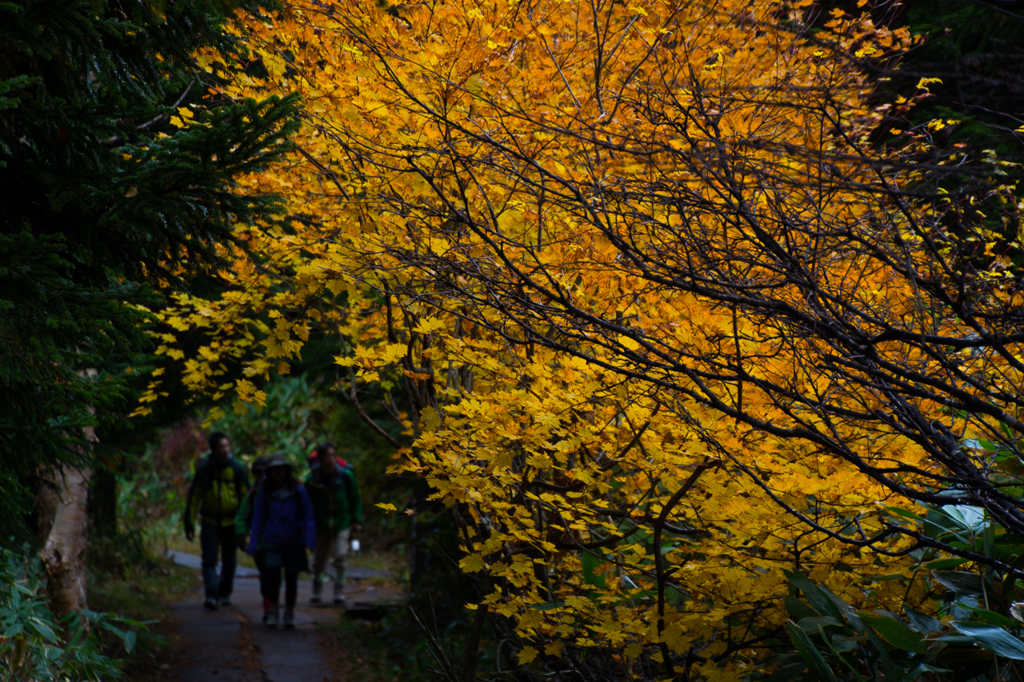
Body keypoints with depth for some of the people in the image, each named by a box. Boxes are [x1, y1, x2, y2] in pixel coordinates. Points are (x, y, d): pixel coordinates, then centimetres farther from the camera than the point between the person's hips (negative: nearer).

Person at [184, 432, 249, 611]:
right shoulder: (204, 468, -5)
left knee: (229, 561, 10)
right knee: (209, 560, -9)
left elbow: (245, 497, 4)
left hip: (231, 521, 1)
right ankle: (212, 596, -14)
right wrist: (189, 522, -1)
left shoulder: (237, 469, -4)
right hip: (209, 521, -1)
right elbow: (194, 495, 1)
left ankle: (225, 593, 27)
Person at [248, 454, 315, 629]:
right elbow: (258, 519, 7)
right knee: (273, 575, -18)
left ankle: (289, 614, 26)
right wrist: (253, 545, 4)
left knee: (291, 579, 7)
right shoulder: (264, 493, 0)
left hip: (294, 542, 0)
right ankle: (273, 610, 2)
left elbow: (309, 517, -2)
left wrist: (310, 540, -13)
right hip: (272, 542, 0)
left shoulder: (298, 491, -4)